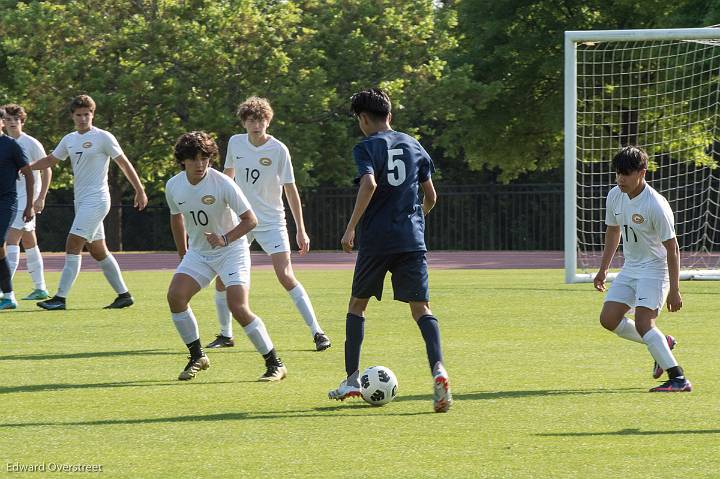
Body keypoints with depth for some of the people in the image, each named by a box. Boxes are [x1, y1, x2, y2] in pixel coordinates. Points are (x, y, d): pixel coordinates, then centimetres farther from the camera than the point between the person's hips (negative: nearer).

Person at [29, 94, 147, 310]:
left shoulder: (103, 138, -7)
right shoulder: (69, 140, 12)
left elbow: (124, 163, -3)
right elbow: (50, 160, 22)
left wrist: (139, 191, -3)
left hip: (96, 200, -8)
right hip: (81, 201, 8)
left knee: (73, 245, -15)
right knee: (98, 250, 11)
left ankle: (60, 298, -17)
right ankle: (124, 294, 20)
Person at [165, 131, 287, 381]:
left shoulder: (222, 184, -21)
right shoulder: (173, 186, -5)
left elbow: (250, 220, -17)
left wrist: (225, 239, -31)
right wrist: (182, 254, 19)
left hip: (232, 250, -5)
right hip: (198, 252, 5)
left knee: (238, 307, -19)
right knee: (175, 295, -15)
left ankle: (274, 364, -7)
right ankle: (197, 356, 3)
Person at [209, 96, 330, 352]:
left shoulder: (278, 150, -11)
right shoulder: (235, 143, 0)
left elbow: (291, 191, -7)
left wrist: (301, 230, -8)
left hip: (271, 222, -4)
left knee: (285, 276, -16)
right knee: (222, 279, 0)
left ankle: (317, 332, -11)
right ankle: (225, 335, 18)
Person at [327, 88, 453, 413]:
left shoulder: (366, 147, -3)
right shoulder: (414, 146, 13)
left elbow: (369, 184, -21)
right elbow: (431, 197, 17)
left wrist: (351, 227, -19)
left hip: (376, 240, -3)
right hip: (412, 239, 3)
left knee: (357, 304, 16)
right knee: (420, 308, -2)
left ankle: (352, 379, 17)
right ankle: (438, 369, -27)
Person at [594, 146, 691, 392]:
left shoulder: (656, 206, -23)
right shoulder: (615, 196, -1)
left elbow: (672, 248, -19)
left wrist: (674, 290, -19)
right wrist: (603, 269, 19)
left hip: (655, 269, -8)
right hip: (630, 268, 8)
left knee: (643, 323, -21)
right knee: (609, 319, -1)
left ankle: (678, 378, -18)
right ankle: (662, 344, 19)